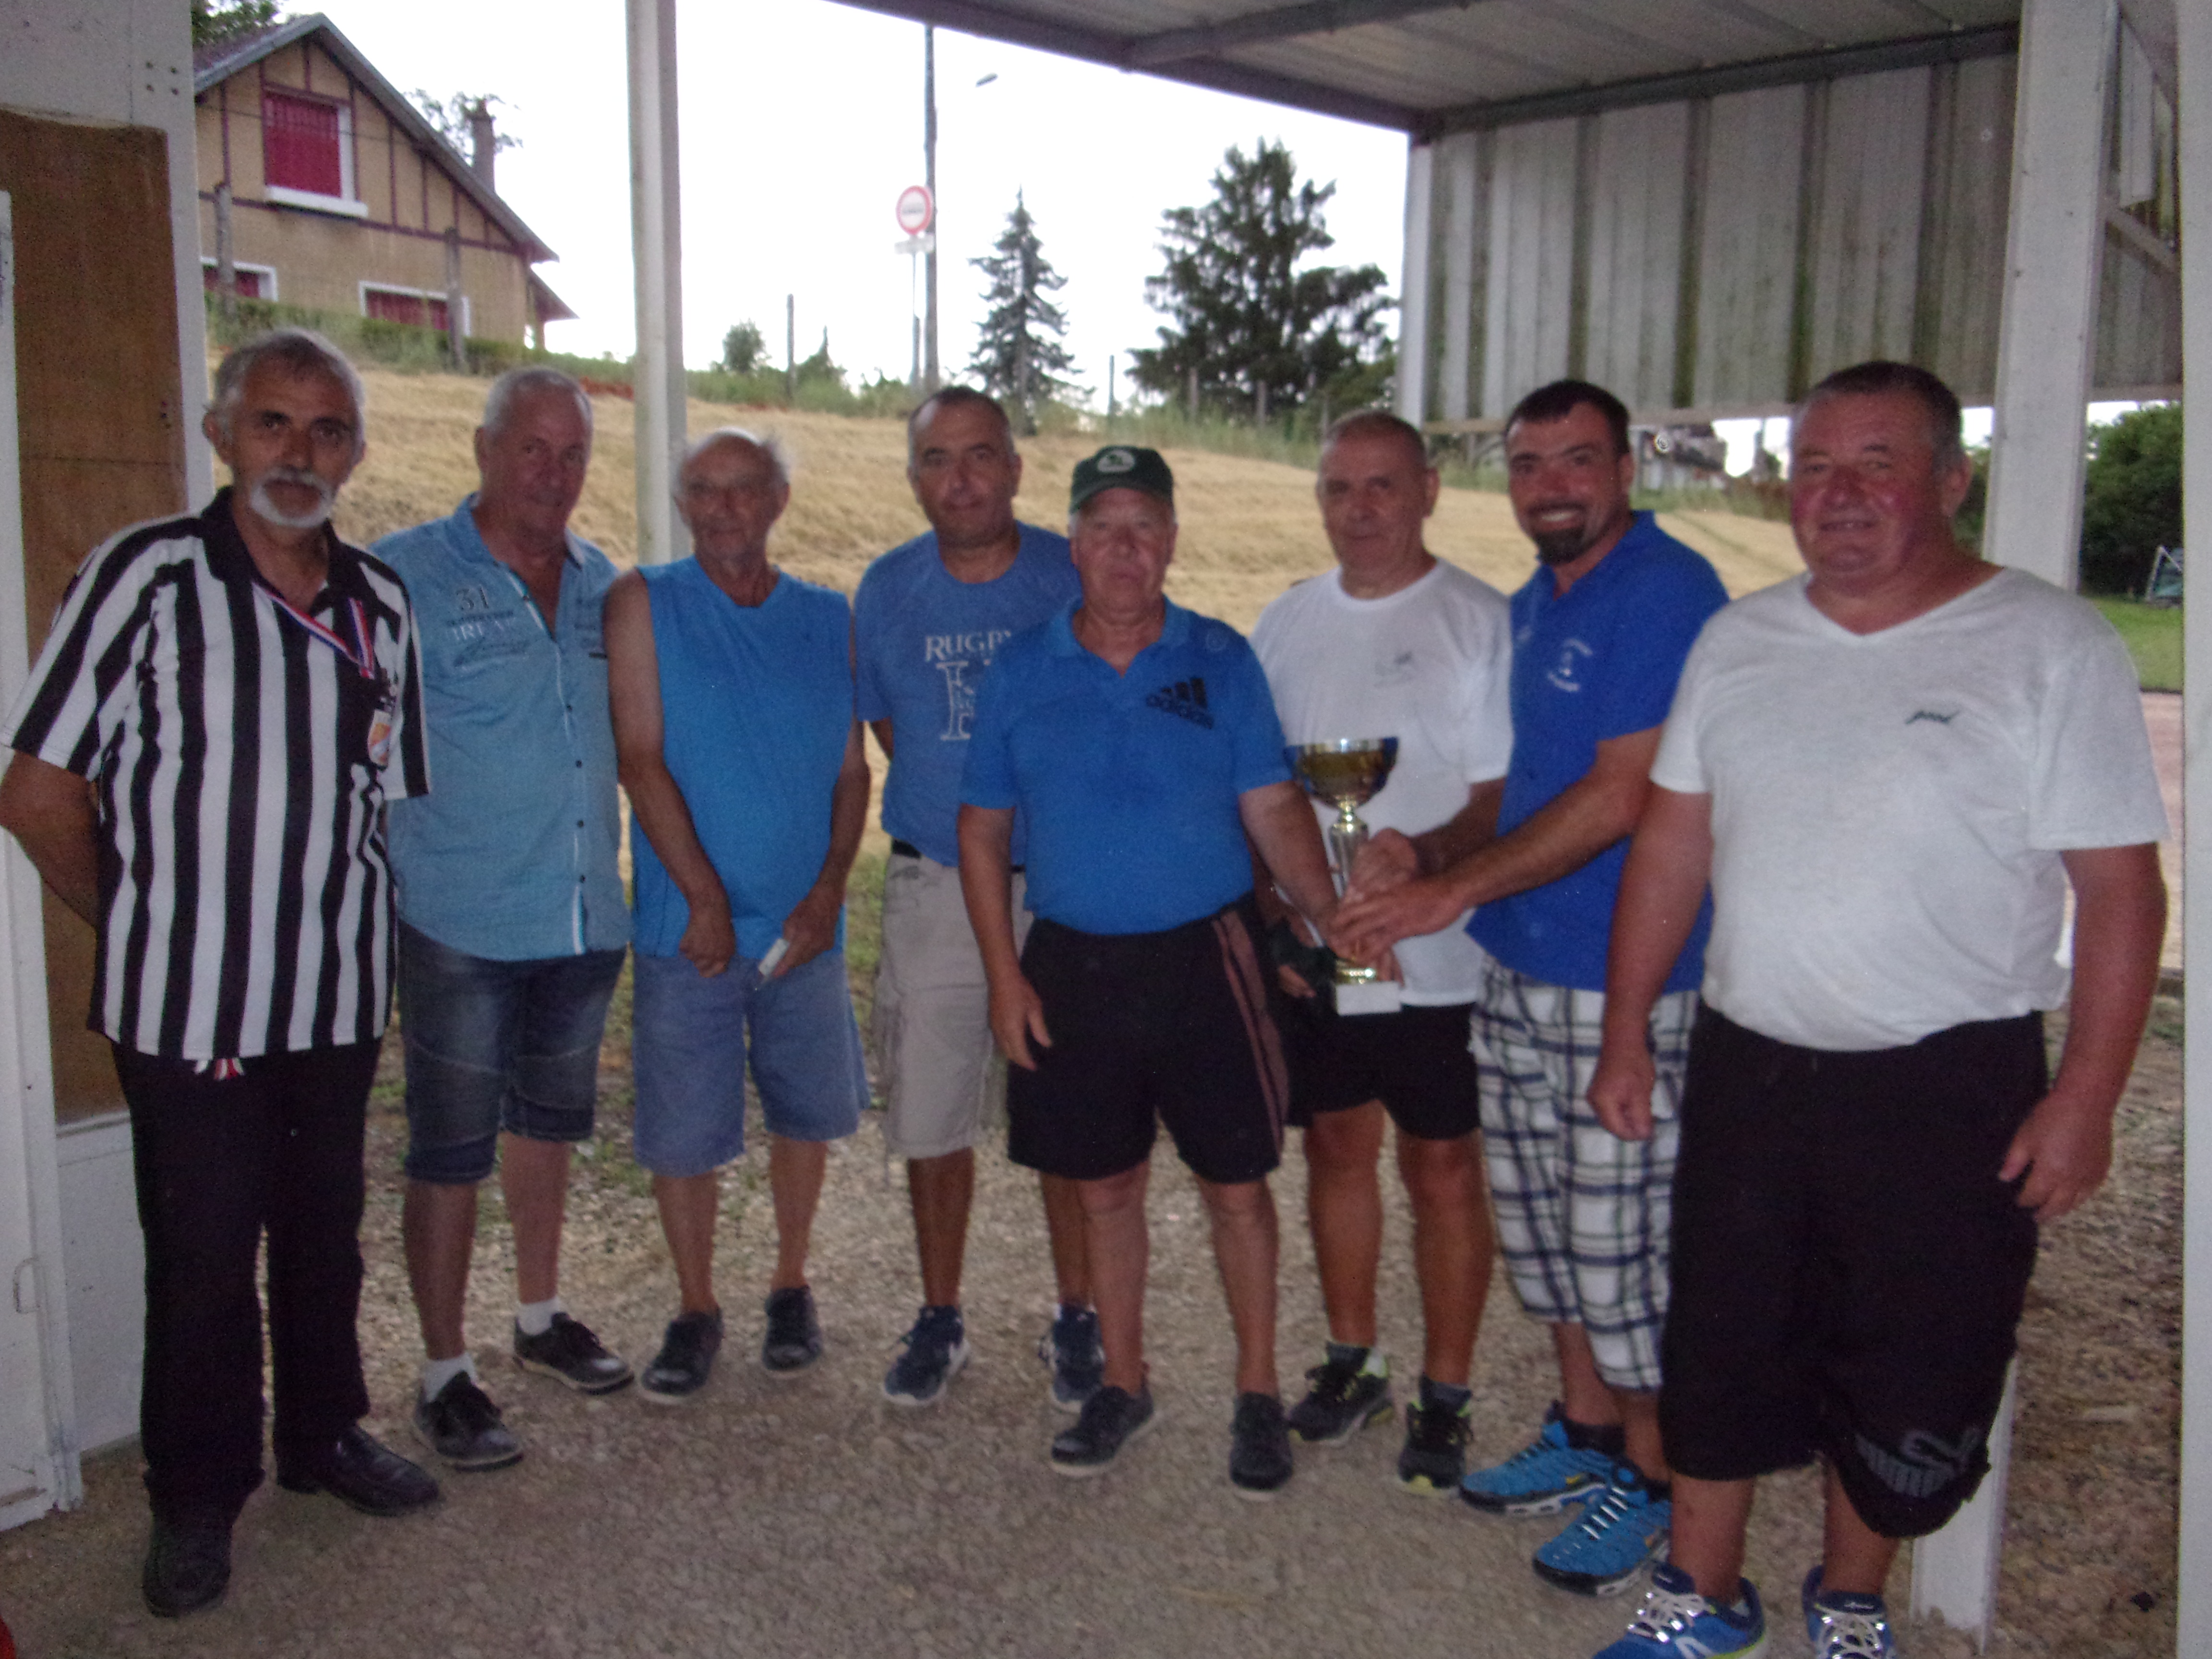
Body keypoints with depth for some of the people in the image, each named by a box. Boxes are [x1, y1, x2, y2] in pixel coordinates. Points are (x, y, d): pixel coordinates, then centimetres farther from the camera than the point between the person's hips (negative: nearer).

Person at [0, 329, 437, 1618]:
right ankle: (198, 1497, 29)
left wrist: (363, 947, 8)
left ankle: (325, 1434, 39)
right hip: (191, 1010, -4)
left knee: (326, 1235, 18)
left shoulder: (382, 605, 5)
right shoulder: (148, 578, -11)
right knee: (201, 1259, 9)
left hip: (338, 1003, 4)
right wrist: (144, 929, 0)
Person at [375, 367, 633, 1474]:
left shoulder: (602, 583, 8)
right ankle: (444, 1375, 17)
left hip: (586, 917, 6)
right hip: (462, 924, -5)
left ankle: (541, 1318, 38)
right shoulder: (404, 577, -8)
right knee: (451, 1153, 3)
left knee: (548, 1125, 20)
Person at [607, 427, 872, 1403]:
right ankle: (696, 1313, 22)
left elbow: (852, 768, 6)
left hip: (805, 925, 3)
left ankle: (791, 1288, 32)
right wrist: (704, 898, -13)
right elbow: (641, 760, -8)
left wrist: (827, 891, -7)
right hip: (689, 925, -2)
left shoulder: (828, 620, 7)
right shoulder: (644, 604, -1)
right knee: (681, 1132, 3)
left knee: (806, 1112, 12)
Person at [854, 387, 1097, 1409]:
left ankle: (1076, 1322, 24)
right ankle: (940, 1320, 26)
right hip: (933, 889, 2)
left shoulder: (1075, 579, -5)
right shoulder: (886, 590, 3)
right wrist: (947, 812, 8)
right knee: (930, 1115, 8)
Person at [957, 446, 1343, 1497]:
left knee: (1236, 1183, 5)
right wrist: (1005, 976, -1)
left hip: (1204, 958, -1)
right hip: (1073, 966, 1)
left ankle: (1257, 1394, 23)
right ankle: (1123, 1385, 31)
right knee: (1106, 1186, 13)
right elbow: (984, 830, 5)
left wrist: (1332, 911, -15)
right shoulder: (1020, 672, 3)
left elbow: (1273, 809, -1)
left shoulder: (1221, 662, 0)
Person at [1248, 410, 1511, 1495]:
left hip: (1438, 958, -4)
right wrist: (1272, 914, 0)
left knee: (1444, 1169, 5)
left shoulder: (1483, 623, -6)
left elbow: (1508, 795, -9)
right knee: (1336, 1149, 15)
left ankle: (1444, 1397, 21)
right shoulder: (1284, 625, 9)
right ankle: (1351, 1365, 33)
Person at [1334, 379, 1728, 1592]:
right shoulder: (1530, 607, 14)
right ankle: (1585, 1435, 36)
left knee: (1623, 1239, 1)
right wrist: (1426, 849, 1)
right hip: (1517, 965, 9)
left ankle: (1653, 1481, 21)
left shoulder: (1667, 592, -14)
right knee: (1538, 1216, 18)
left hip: (1624, 979, -9)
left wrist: (1450, 890, -18)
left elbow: (1617, 799, -20)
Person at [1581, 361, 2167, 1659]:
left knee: (1912, 1375, 12)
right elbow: (1674, 843, 8)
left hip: (1952, 1085, -3)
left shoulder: (2053, 649, -9)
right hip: (1748, 1065, 4)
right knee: (1721, 1351, 14)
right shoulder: (1738, 642, 5)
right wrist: (1628, 1033, 7)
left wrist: (2088, 1096, -13)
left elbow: (2121, 888, -9)